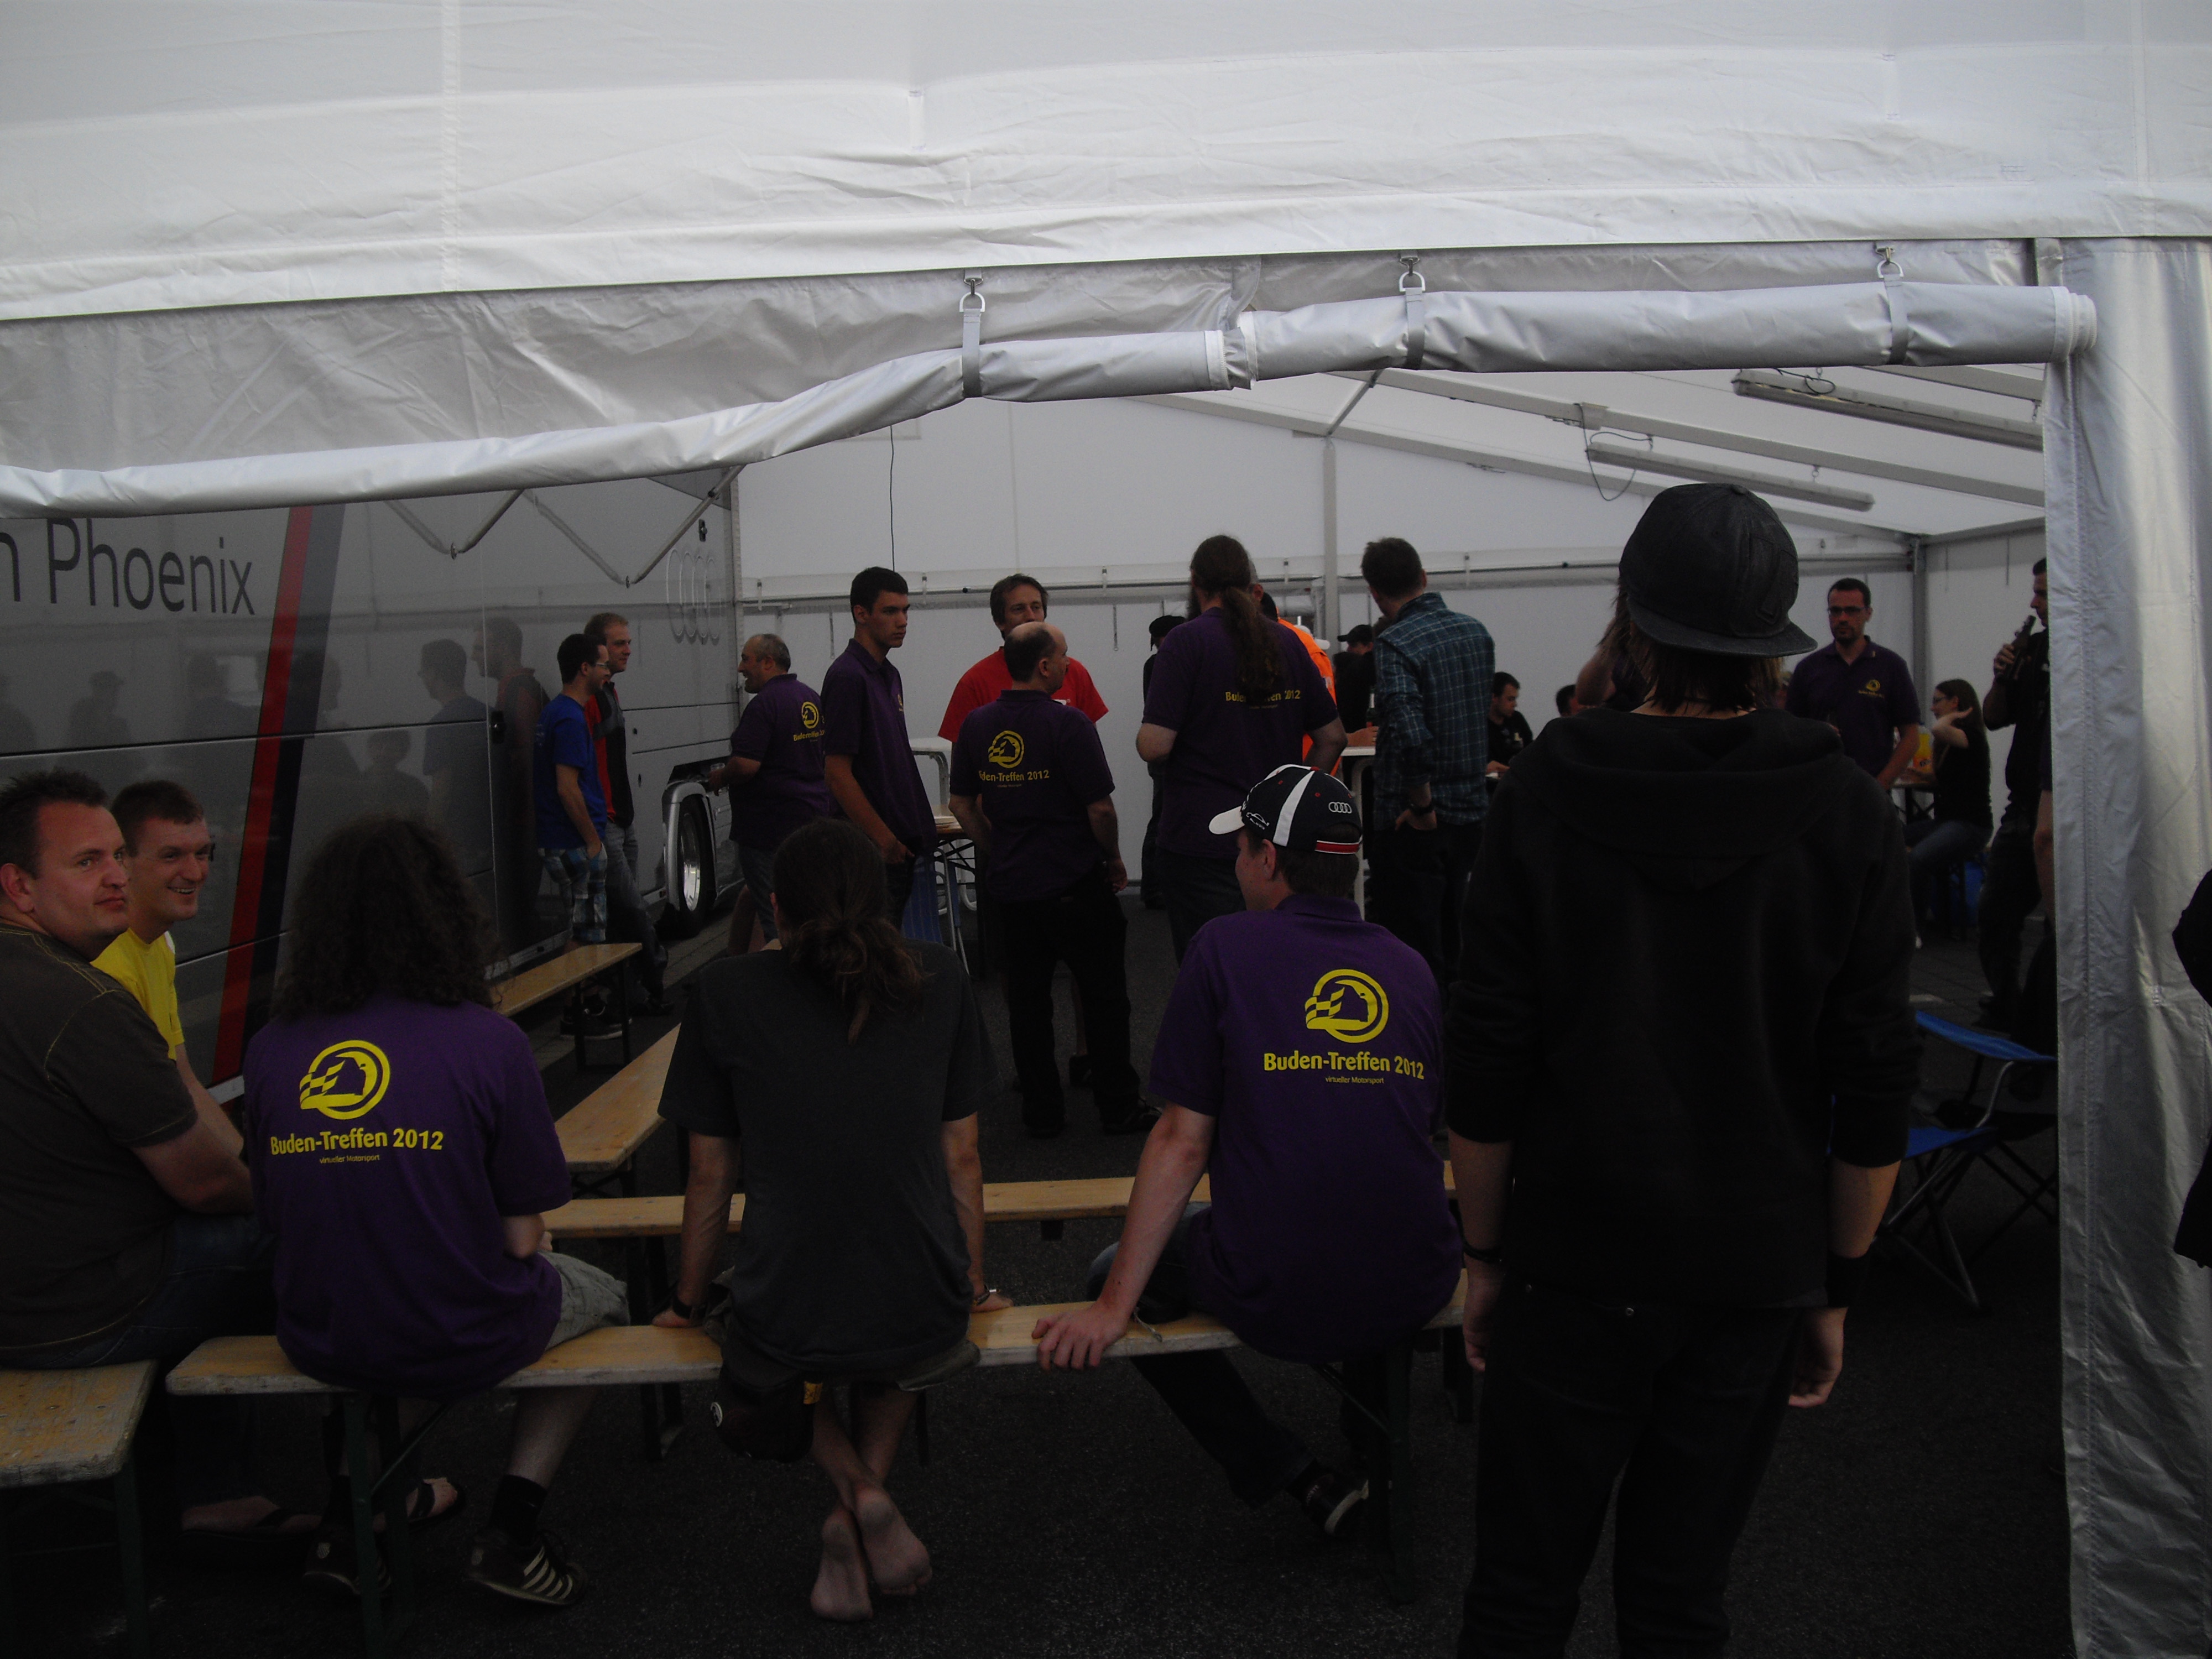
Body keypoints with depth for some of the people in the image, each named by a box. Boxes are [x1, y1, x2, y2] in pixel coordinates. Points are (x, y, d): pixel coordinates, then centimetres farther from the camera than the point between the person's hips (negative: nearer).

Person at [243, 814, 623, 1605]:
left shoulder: (271, 1048, -7)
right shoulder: (487, 1042, -18)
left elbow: (279, 1215, 3)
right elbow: (521, 1238, -14)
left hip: (320, 1344, 4)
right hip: (462, 1344, -4)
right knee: (600, 1297, 27)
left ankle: (349, 1512, 25)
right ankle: (512, 1526, 14)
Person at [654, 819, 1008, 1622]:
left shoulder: (723, 994, -2)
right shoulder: (938, 980, 2)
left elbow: (710, 1177, 4)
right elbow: (961, 1156, 7)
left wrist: (688, 1303, 20)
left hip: (782, 1322, -1)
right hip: (924, 1318, 2)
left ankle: (861, 1494, 8)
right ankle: (855, 1520, 16)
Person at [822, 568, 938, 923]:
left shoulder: (889, 675, 15)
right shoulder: (847, 677, -14)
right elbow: (837, 773, -18)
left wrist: (917, 832, 16)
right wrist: (883, 838, -18)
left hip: (903, 843, 9)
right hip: (873, 850, -9)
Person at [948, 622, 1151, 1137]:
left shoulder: (977, 724, 3)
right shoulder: (1067, 722, -15)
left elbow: (962, 804, 10)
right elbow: (1100, 808, -15)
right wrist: (1114, 860, 1)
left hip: (1013, 885, 5)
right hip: (1076, 883, -5)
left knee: (1027, 999, 12)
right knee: (1104, 997, 7)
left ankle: (1042, 1113, 18)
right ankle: (1119, 1109, 15)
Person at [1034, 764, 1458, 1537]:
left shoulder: (1227, 948, -4)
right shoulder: (1412, 968, 7)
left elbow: (1182, 1141, -7)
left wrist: (1112, 1307, -1)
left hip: (1277, 1301, -5)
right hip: (1417, 1290, 6)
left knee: (1113, 1273, 23)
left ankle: (1298, 1476, 13)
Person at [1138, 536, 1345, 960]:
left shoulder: (1186, 642, -9)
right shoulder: (1287, 643, 8)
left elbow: (1154, 747, -16)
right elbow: (1333, 737, 12)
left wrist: (1144, 739, 5)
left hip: (1200, 841, -5)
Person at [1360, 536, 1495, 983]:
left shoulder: (1396, 644, -17)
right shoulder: (1476, 632, 7)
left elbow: (1412, 736, -28)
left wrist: (1422, 805, -16)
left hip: (1415, 826, -7)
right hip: (1471, 812, 8)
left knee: (1412, 959, 0)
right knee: (1454, 949, 19)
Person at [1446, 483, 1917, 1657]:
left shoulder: (1545, 795, -10)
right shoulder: (1848, 816, -7)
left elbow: (1485, 1065, -9)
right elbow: (1875, 1087, -4)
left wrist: (1483, 1251, 3)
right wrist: (1838, 1285, 7)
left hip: (1570, 1264, -1)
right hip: (1755, 1277, 2)